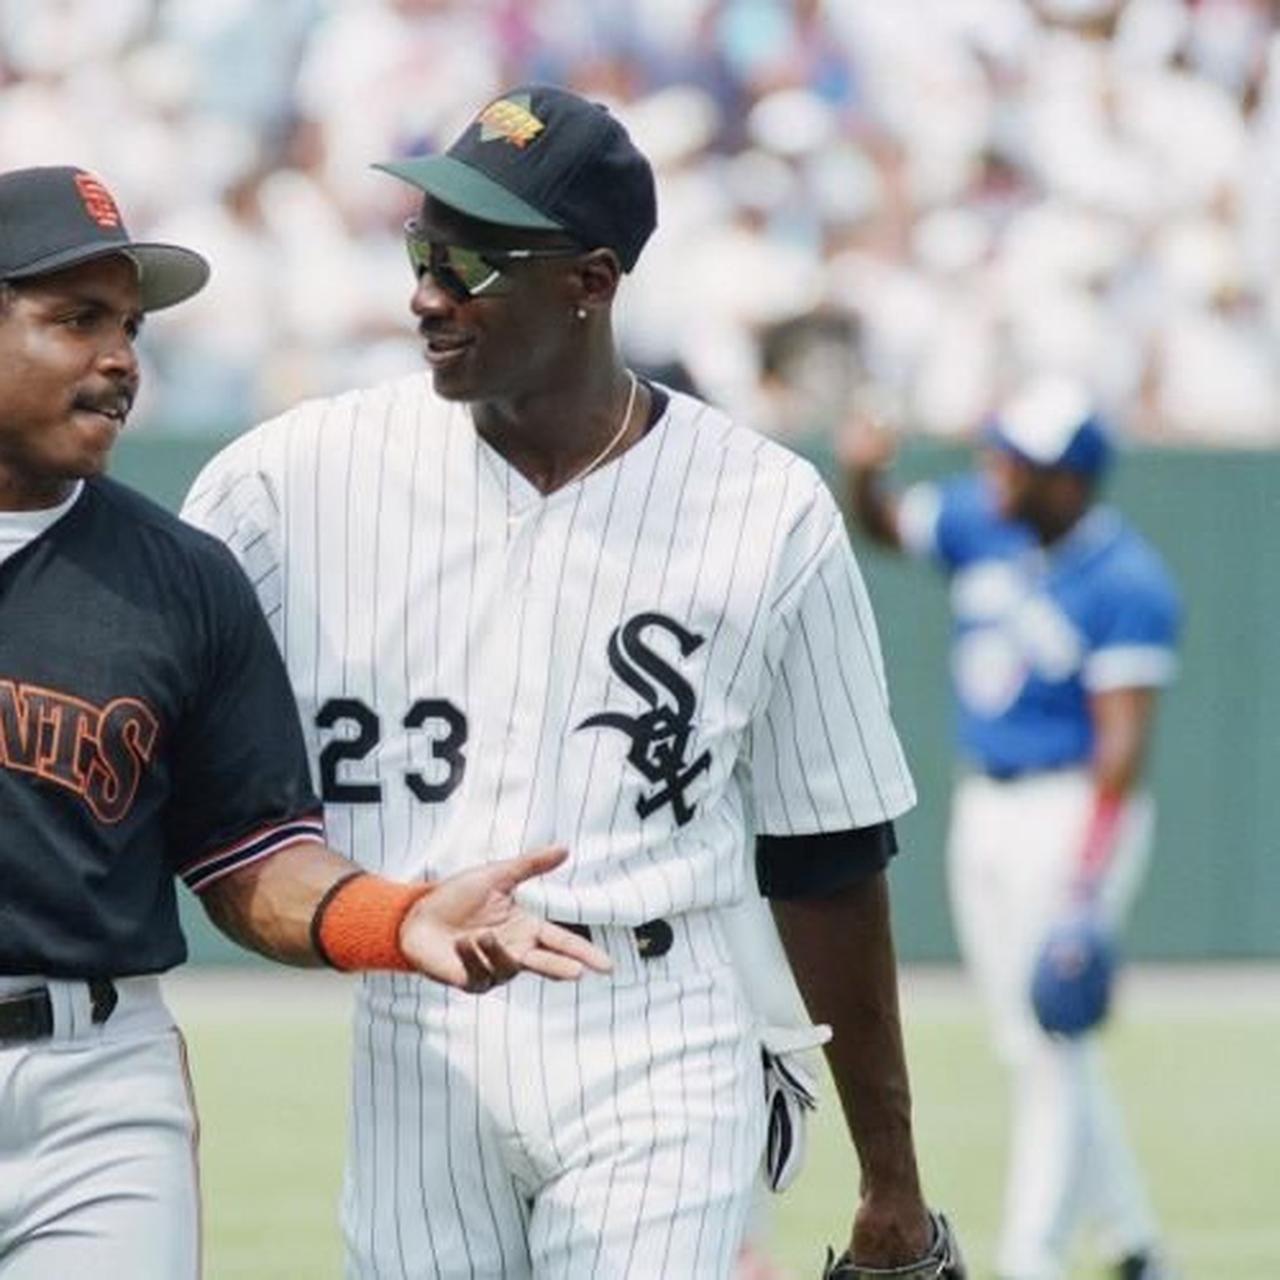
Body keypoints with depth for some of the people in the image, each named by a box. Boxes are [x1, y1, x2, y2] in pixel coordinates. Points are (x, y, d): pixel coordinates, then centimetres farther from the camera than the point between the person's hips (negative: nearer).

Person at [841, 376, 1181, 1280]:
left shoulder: (1127, 585, -18)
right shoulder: (981, 519, 3)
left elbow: (1124, 733, -22)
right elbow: (887, 527, 18)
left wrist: (1089, 868, -30)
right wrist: (864, 476, -6)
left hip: (1073, 808, -8)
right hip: (983, 810, 8)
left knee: (1050, 1046, -10)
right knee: (1035, 1046, 12)